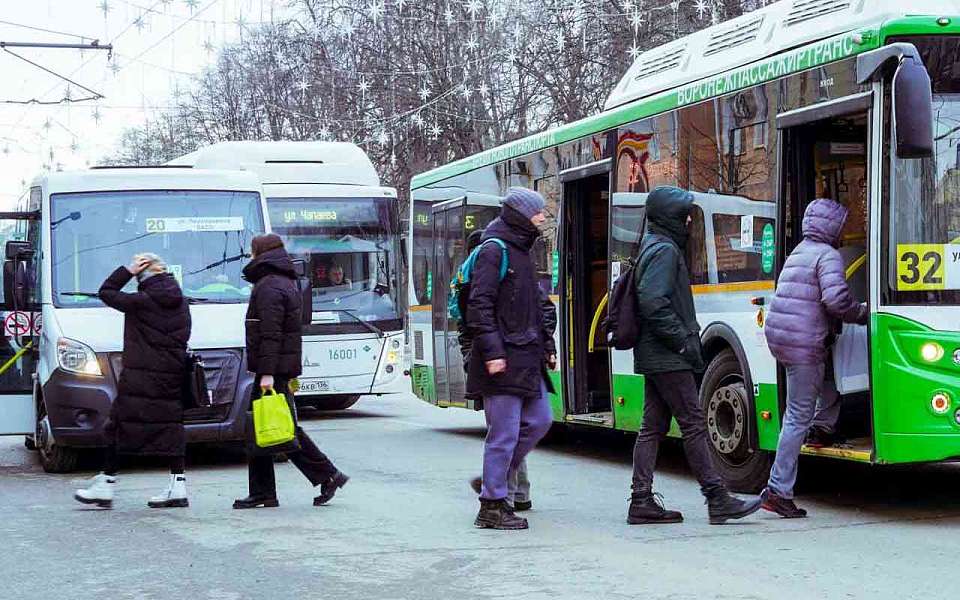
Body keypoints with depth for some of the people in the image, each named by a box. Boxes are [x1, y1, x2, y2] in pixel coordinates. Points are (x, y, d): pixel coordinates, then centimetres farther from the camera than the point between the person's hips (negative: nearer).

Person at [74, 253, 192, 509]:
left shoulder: (143, 302, -13)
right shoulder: (180, 301, 8)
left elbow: (106, 292, -4)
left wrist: (128, 270, -2)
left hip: (139, 378, -7)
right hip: (172, 375, 7)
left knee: (118, 425, 2)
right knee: (170, 426, 8)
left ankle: (106, 484, 4)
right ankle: (178, 486, 4)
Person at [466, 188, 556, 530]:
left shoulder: (521, 252, 19)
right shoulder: (493, 252, -10)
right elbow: (479, 306, -16)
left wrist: (545, 345, 21)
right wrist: (492, 351, -21)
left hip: (527, 359, 10)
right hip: (504, 360, -10)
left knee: (538, 421, 10)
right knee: (505, 432, -6)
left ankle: (495, 479, 22)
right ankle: (492, 506, 1)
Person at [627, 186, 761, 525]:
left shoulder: (653, 248, 19)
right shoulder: (664, 250, -12)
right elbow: (654, 303, -24)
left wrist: (686, 337, 18)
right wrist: (683, 340, -19)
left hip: (653, 357, 10)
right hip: (667, 357, -10)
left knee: (653, 427, 9)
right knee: (693, 423, -8)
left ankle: (642, 501, 9)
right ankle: (717, 500, -6)